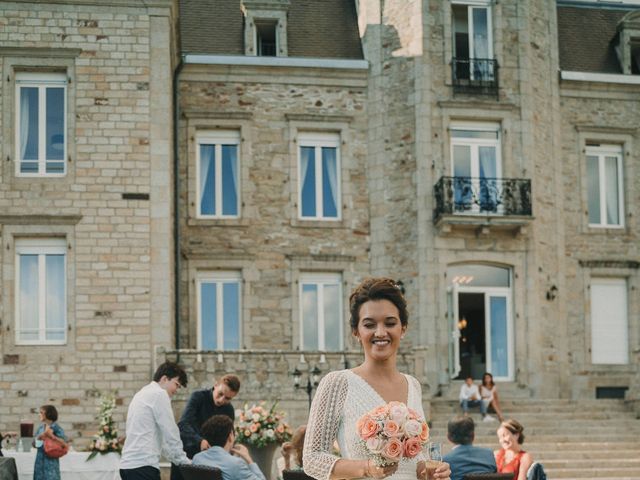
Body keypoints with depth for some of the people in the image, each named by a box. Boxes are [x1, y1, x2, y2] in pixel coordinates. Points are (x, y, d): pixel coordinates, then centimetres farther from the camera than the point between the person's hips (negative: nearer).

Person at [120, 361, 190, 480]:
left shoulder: (143, 394, 23)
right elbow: (170, 433, -7)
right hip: (143, 465, -10)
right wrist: (185, 462, 3)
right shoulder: (159, 394, -5)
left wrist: (181, 461, 24)